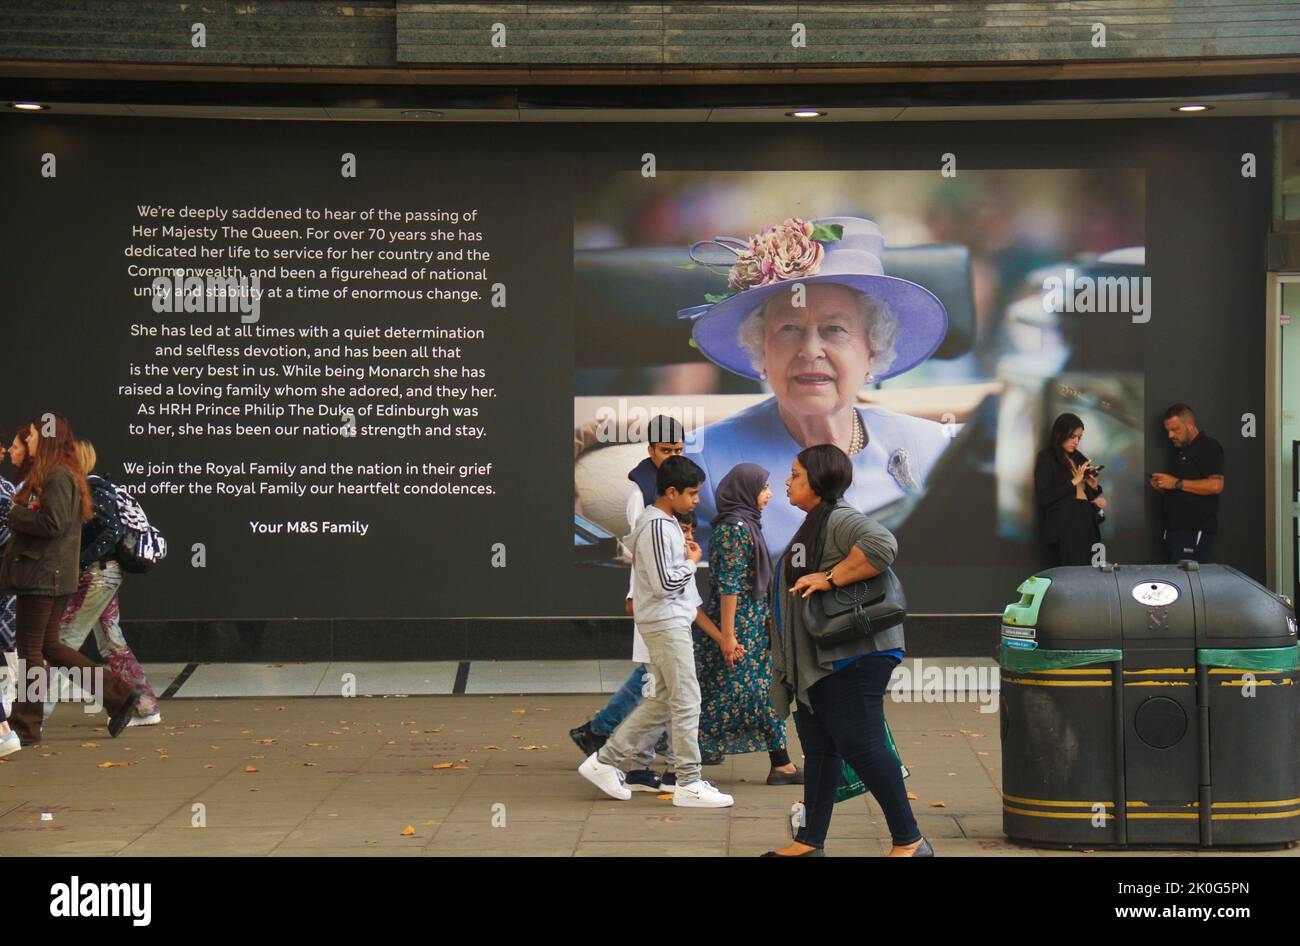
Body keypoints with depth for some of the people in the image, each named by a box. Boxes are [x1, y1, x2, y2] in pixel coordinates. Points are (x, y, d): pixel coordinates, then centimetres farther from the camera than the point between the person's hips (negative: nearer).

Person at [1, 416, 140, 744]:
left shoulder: (58, 477, -15)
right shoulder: (46, 475, 18)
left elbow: (52, 523, -23)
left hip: (43, 574, -10)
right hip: (44, 575, 10)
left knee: (31, 649, -2)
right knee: (48, 645, 14)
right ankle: (118, 695, 14)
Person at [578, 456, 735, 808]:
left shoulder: (666, 522, 14)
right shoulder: (657, 527, -18)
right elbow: (664, 582, -24)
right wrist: (692, 561, -9)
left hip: (671, 622, 10)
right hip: (666, 624, -10)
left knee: (662, 700, 14)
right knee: (687, 702, -6)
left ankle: (605, 760, 17)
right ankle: (689, 784, -1)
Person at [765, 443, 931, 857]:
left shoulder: (840, 520, -16)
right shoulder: (813, 524, 18)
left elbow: (882, 545, -35)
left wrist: (829, 578, -30)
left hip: (851, 659, -11)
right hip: (816, 661, 11)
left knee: (860, 745, -11)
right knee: (819, 749, 14)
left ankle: (909, 841, -4)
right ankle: (810, 841, 21)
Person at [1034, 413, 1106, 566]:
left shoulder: (1079, 459, 18)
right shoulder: (1047, 460, -2)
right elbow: (1043, 497, -13)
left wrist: (1093, 486, 2)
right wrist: (1074, 482, -12)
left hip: (1087, 524, 7)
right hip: (1065, 528, -7)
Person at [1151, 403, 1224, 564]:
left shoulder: (1209, 447, -6)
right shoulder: (1181, 451, 24)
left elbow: (1216, 485, -19)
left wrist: (1177, 484, -16)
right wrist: (1163, 486, 10)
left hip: (1195, 532, -9)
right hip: (1176, 530, 9)